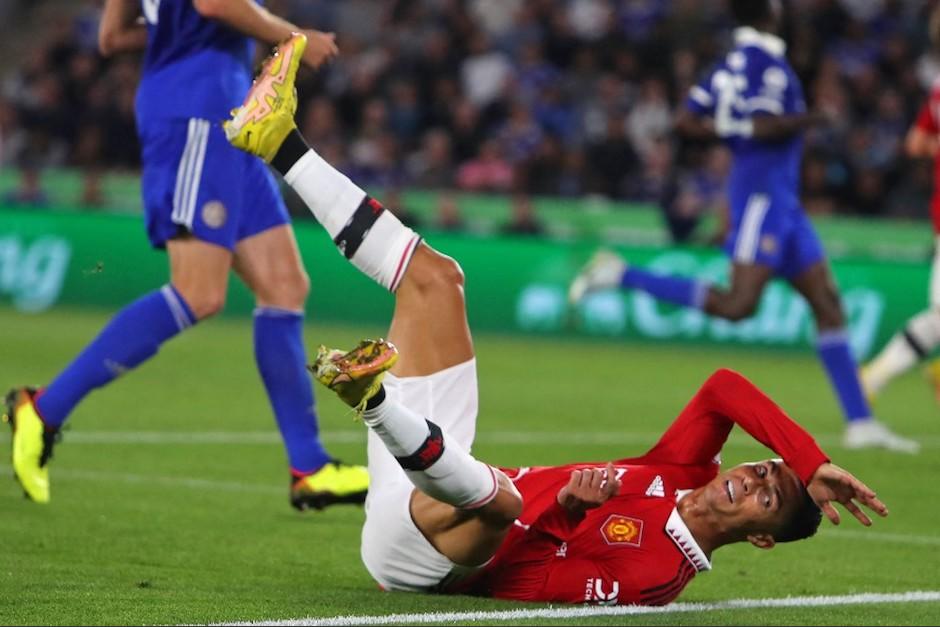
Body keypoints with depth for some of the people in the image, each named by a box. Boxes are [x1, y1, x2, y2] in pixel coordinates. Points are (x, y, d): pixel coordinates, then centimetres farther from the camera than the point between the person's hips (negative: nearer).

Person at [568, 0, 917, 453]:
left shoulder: (733, 63, 14)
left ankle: (860, 423, 5)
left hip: (782, 200, 10)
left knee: (827, 304, 6)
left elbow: (687, 122, 13)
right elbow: (764, 127, -22)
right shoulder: (765, 60, -12)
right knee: (738, 305, -16)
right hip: (762, 191, -10)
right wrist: (809, 119, -8)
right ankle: (619, 275, -12)